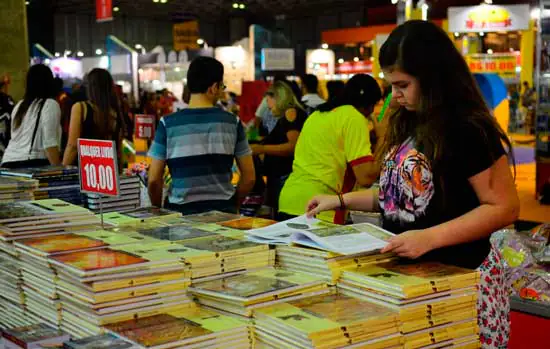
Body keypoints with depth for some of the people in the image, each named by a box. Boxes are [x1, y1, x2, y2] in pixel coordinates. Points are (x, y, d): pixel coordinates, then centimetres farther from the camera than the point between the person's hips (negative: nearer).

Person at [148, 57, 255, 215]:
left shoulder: (168, 123, -4)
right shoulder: (232, 122, -1)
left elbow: (154, 179, -3)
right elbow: (249, 177, 2)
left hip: (181, 211, -1)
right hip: (223, 211, 1)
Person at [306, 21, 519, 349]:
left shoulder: (469, 129, -16)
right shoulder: (408, 125, 9)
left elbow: (504, 208, -17)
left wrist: (429, 238, -26)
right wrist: (341, 200, 9)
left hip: (457, 276, -7)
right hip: (408, 271, 7)